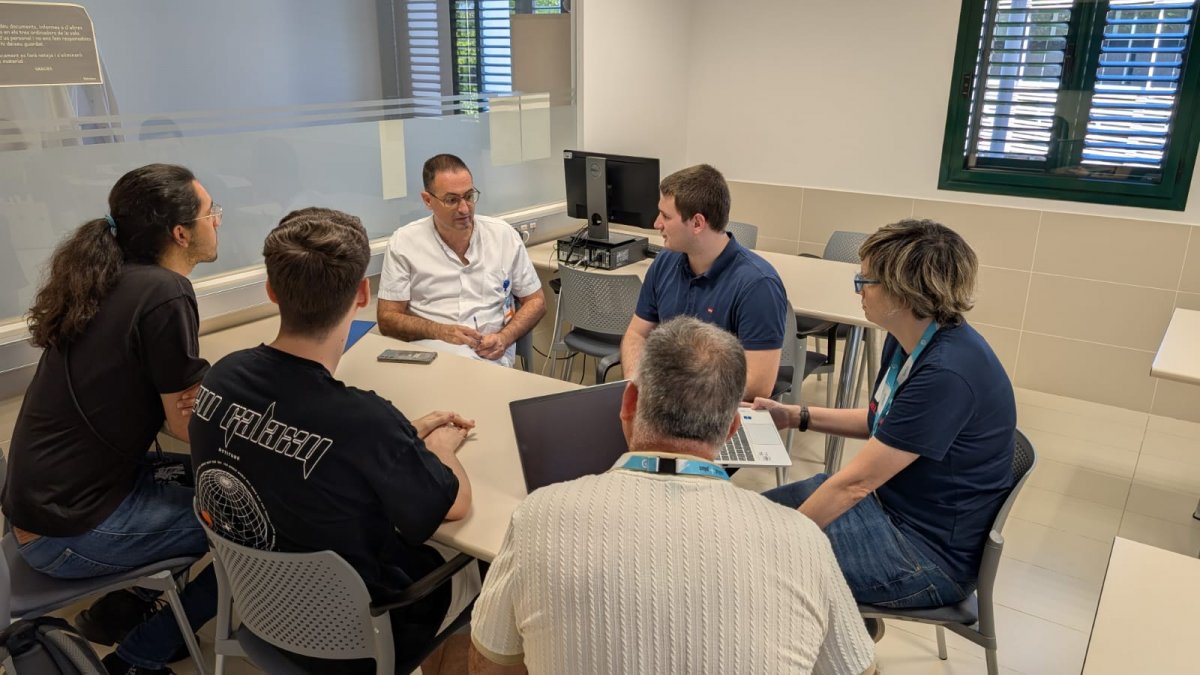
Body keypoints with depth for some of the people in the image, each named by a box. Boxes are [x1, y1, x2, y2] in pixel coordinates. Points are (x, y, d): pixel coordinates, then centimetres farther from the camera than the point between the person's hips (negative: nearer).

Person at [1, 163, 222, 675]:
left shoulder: (112, 281, 5)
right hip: (70, 533, -9)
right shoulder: (165, 294, -21)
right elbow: (187, 427, -15)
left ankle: (124, 606, 21)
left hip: (44, 497, 9)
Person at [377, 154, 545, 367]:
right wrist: (441, 332, -17)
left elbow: (536, 301, 13)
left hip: (490, 355, 1)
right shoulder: (403, 242, 3)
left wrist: (504, 338, -7)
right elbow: (388, 319, 2)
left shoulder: (504, 235, 8)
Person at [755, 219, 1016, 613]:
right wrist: (797, 416, 9)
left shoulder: (947, 374, -30)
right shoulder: (908, 341, 0)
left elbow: (855, 483, -26)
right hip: (887, 497, 9)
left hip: (932, 553, -9)